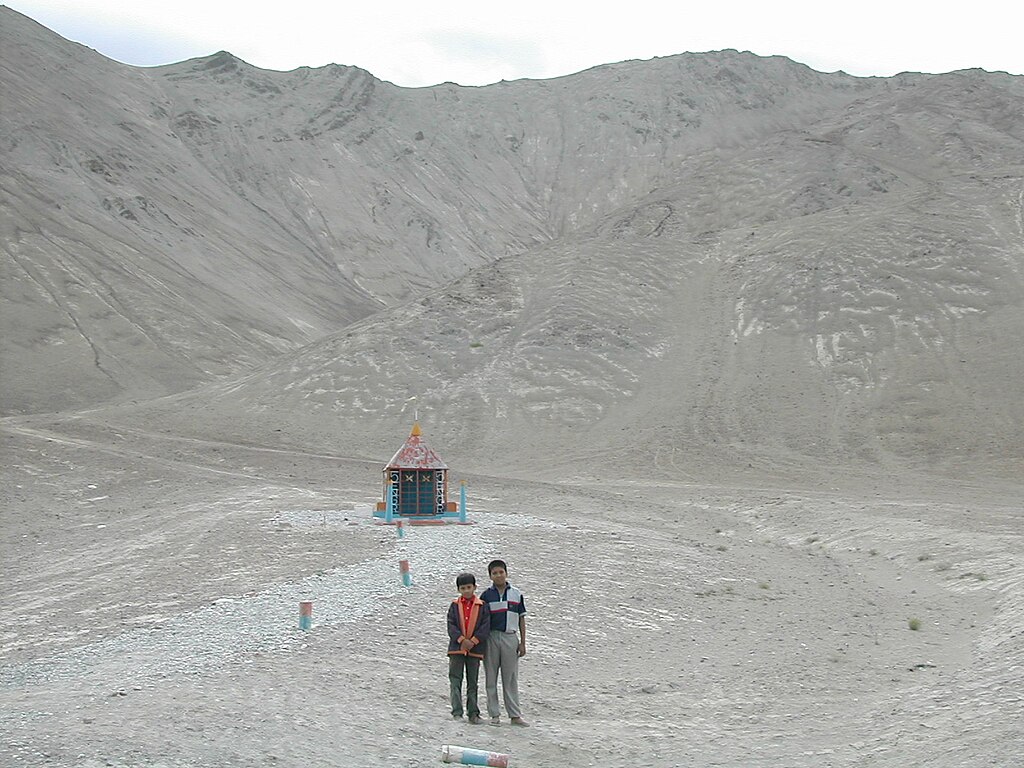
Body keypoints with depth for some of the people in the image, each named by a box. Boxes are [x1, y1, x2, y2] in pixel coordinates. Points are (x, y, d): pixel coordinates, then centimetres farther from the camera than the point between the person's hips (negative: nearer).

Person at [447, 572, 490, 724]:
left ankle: (473, 713, 12)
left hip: (475, 649, 0)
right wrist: (462, 640, -15)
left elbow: (486, 626, -4)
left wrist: (473, 641, -13)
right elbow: (451, 625, -2)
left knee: (473, 683, 7)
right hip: (456, 648, 0)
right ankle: (457, 712, 0)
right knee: (455, 681, -2)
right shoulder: (455, 605, 5)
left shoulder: (482, 606, 2)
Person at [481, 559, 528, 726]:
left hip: (510, 638, 1)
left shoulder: (516, 594, 6)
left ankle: (515, 715, 9)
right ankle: (494, 715, 11)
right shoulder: (486, 595, 2)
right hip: (491, 637, -1)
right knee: (491, 678, 4)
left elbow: (521, 619, 9)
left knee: (511, 678, 4)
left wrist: (523, 643, 5)